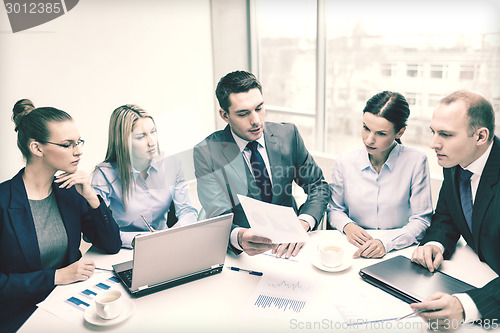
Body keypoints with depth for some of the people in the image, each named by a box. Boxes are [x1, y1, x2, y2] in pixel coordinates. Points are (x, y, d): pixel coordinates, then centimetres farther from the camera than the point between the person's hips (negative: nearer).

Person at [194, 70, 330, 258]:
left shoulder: (287, 135, 1)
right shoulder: (207, 153, -9)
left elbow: (318, 186, 7)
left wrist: (302, 224, -14)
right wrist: (240, 237, -39)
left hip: (288, 242, 2)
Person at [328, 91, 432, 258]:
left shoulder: (416, 161, -7)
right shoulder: (344, 162, 0)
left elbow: (421, 221, -6)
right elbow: (334, 209, 13)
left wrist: (385, 242, -21)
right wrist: (347, 226, -9)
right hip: (353, 252, 1)